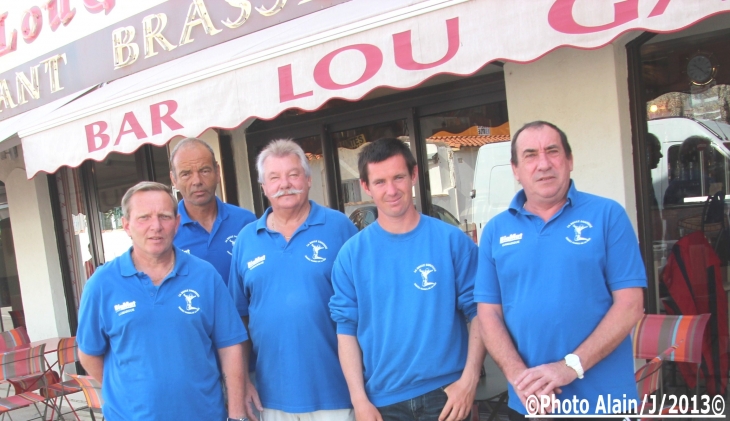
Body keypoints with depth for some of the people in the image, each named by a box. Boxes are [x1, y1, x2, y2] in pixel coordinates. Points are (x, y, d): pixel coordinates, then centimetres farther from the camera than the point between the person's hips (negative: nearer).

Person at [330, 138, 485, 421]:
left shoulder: (452, 241, -5)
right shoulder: (351, 254, -2)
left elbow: (478, 312, -3)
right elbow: (346, 329, -2)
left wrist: (469, 379, -9)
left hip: (446, 393, -1)